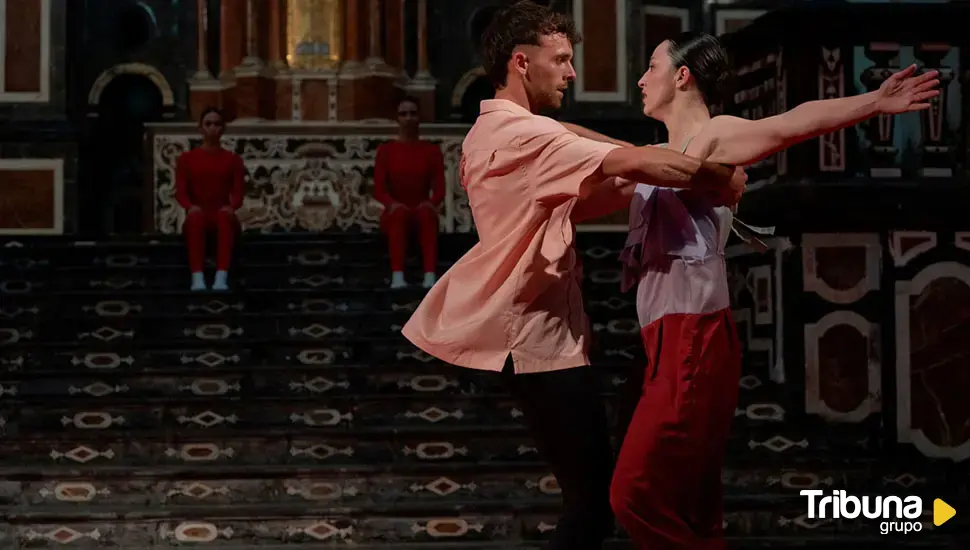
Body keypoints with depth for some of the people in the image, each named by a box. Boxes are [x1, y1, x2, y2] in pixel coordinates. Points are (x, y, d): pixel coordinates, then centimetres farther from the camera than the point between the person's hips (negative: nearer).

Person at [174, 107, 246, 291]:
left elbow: (239, 191, 1)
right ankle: (197, 279, -52)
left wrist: (231, 207, -22)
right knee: (195, 217, -38)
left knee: (226, 217, -38)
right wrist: (190, 206, -22)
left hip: (222, 215, 0)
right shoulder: (186, 158, 11)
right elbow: (180, 191, 0)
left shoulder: (233, 159, 12)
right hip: (198, 215, 0)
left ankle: (221, 279, -52)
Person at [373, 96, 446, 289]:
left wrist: (432, 203, -24)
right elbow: (378, 189, -4)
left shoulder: (431, 150, 5)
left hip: (422, 212, 1)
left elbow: (440, 188, -2)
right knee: (400, 211, -37)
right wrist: (392, 203, -25)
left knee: (427, 212, -36)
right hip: (395, 215, 0)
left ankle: (430, 276, -50)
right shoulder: (386, 150, 3)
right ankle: (397, 276, -50)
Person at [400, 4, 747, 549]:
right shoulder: (524, 133, -17)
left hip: (527, 329, 11)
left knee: (591, 490, 14)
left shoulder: (487, 136, 17)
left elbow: (577, 203, 15)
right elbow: (639, 162, -23)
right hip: (543, 337, -11)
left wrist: (639, 180, 4)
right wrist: (721, 177, -10)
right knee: (597, 496, -7)